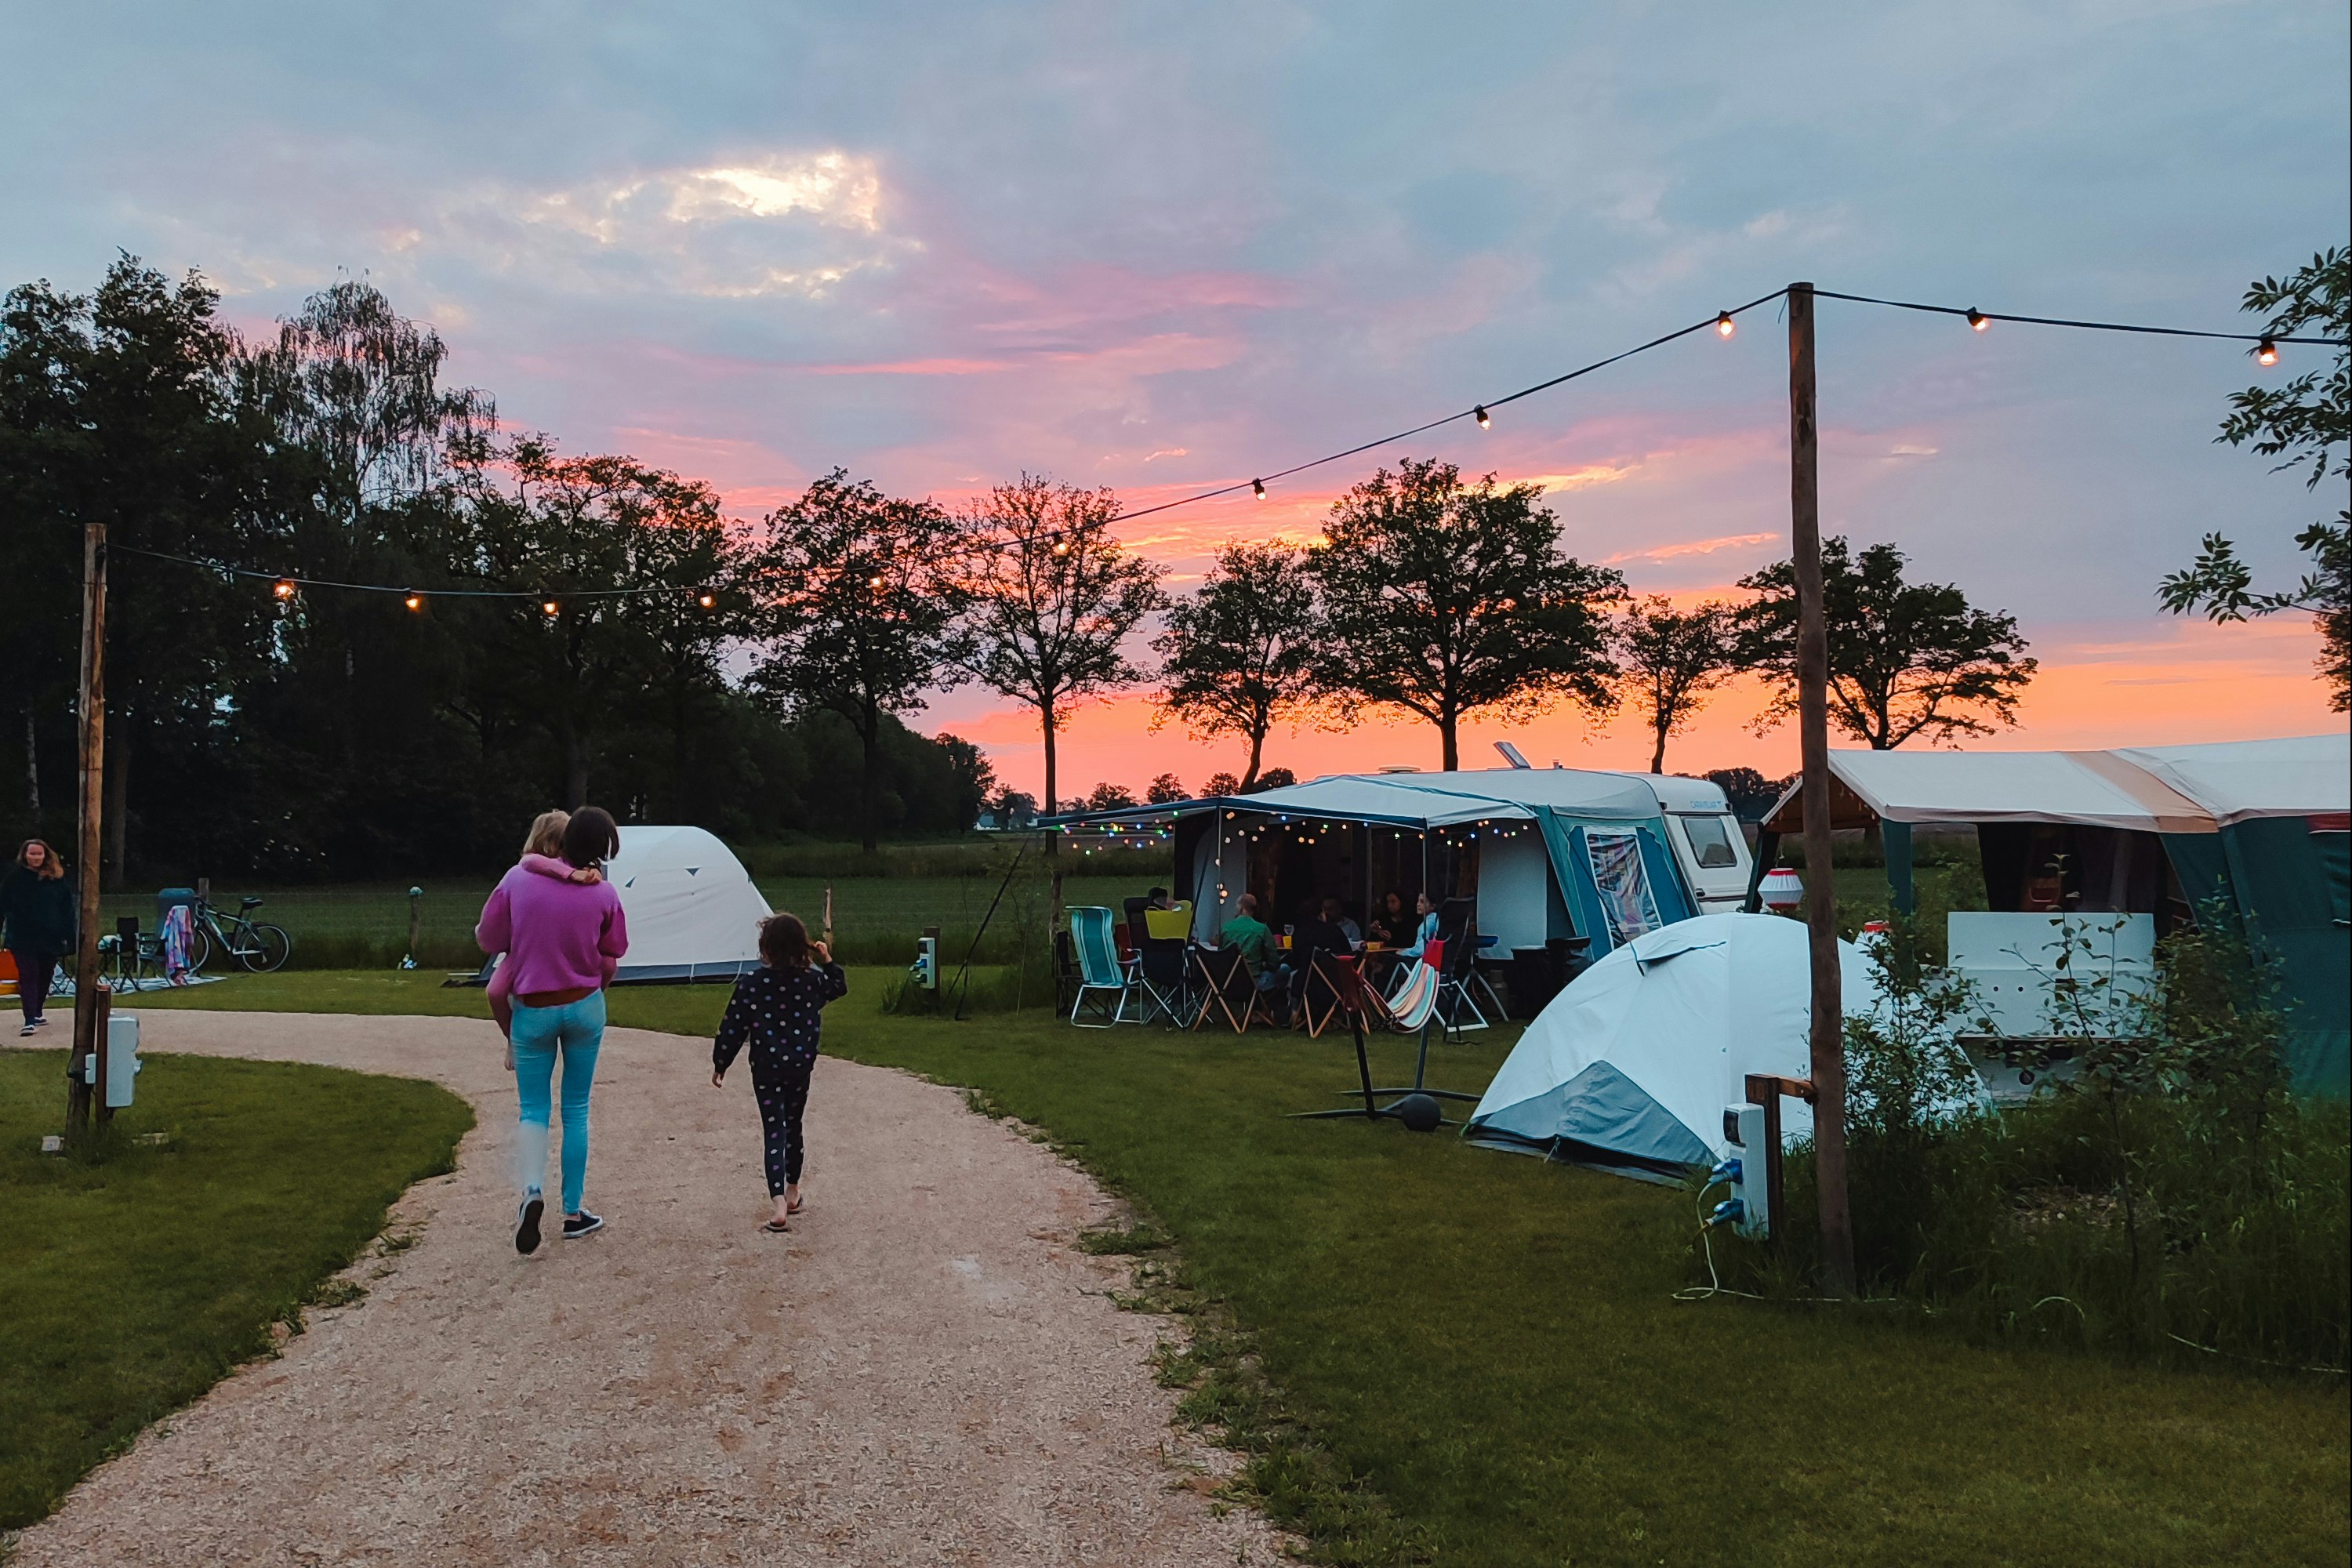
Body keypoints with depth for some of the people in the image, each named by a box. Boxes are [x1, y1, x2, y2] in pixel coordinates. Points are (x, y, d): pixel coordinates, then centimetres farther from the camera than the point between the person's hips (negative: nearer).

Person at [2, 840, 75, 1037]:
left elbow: (68, 908, 2)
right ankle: (30, 1021, -12)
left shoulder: (57, 878, 1)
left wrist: (68, 934, -2)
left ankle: (37, 1013, 32)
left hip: (50, 937, 2)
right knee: (28, 976, -7)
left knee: (45, 976, 14)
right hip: (23, 937, -2)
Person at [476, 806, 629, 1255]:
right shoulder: (604, 894, -9)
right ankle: (573, 1212, 16)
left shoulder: (518, 879, -9)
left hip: (532, 1010, 0)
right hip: (585, 1007, 0)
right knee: (576, 1109, 12)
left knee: (532, 1108, 11)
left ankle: (531, 1192, -14)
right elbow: (610, 959, 3)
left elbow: (487, 939, 0)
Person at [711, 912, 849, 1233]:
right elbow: (839, 988, 20)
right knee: (793, 1127, 20)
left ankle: (779, 1205, -17)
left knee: (774, 1132, -3)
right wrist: (828, 962, 26)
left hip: (766, 1070, -3)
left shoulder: (752, 983, -13)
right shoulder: (813, 979, -3)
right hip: (801, 1067, 3)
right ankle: (792, 1192, 34)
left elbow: (733, 1028, -8)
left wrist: (720, 1065, 2)